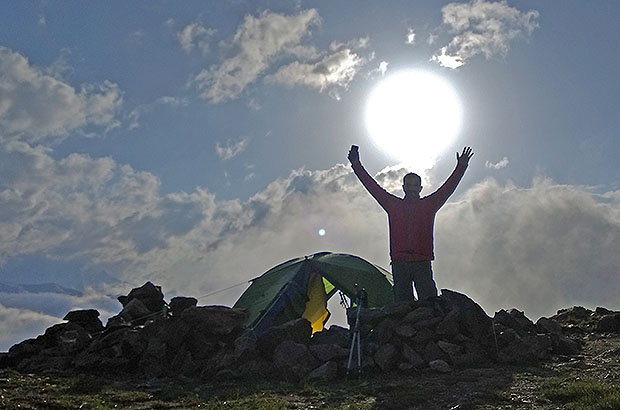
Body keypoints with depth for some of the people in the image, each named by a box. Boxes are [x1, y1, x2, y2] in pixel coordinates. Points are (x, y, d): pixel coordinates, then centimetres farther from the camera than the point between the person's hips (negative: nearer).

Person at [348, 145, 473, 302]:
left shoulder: (429, 205, 13)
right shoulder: (393, 205, 14)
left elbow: (448, 187, 8)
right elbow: (372, 186, 14)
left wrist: (461, 166, 0)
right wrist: (356, 165, 12)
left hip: (422, 263, -1)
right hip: (399, 263, 1)